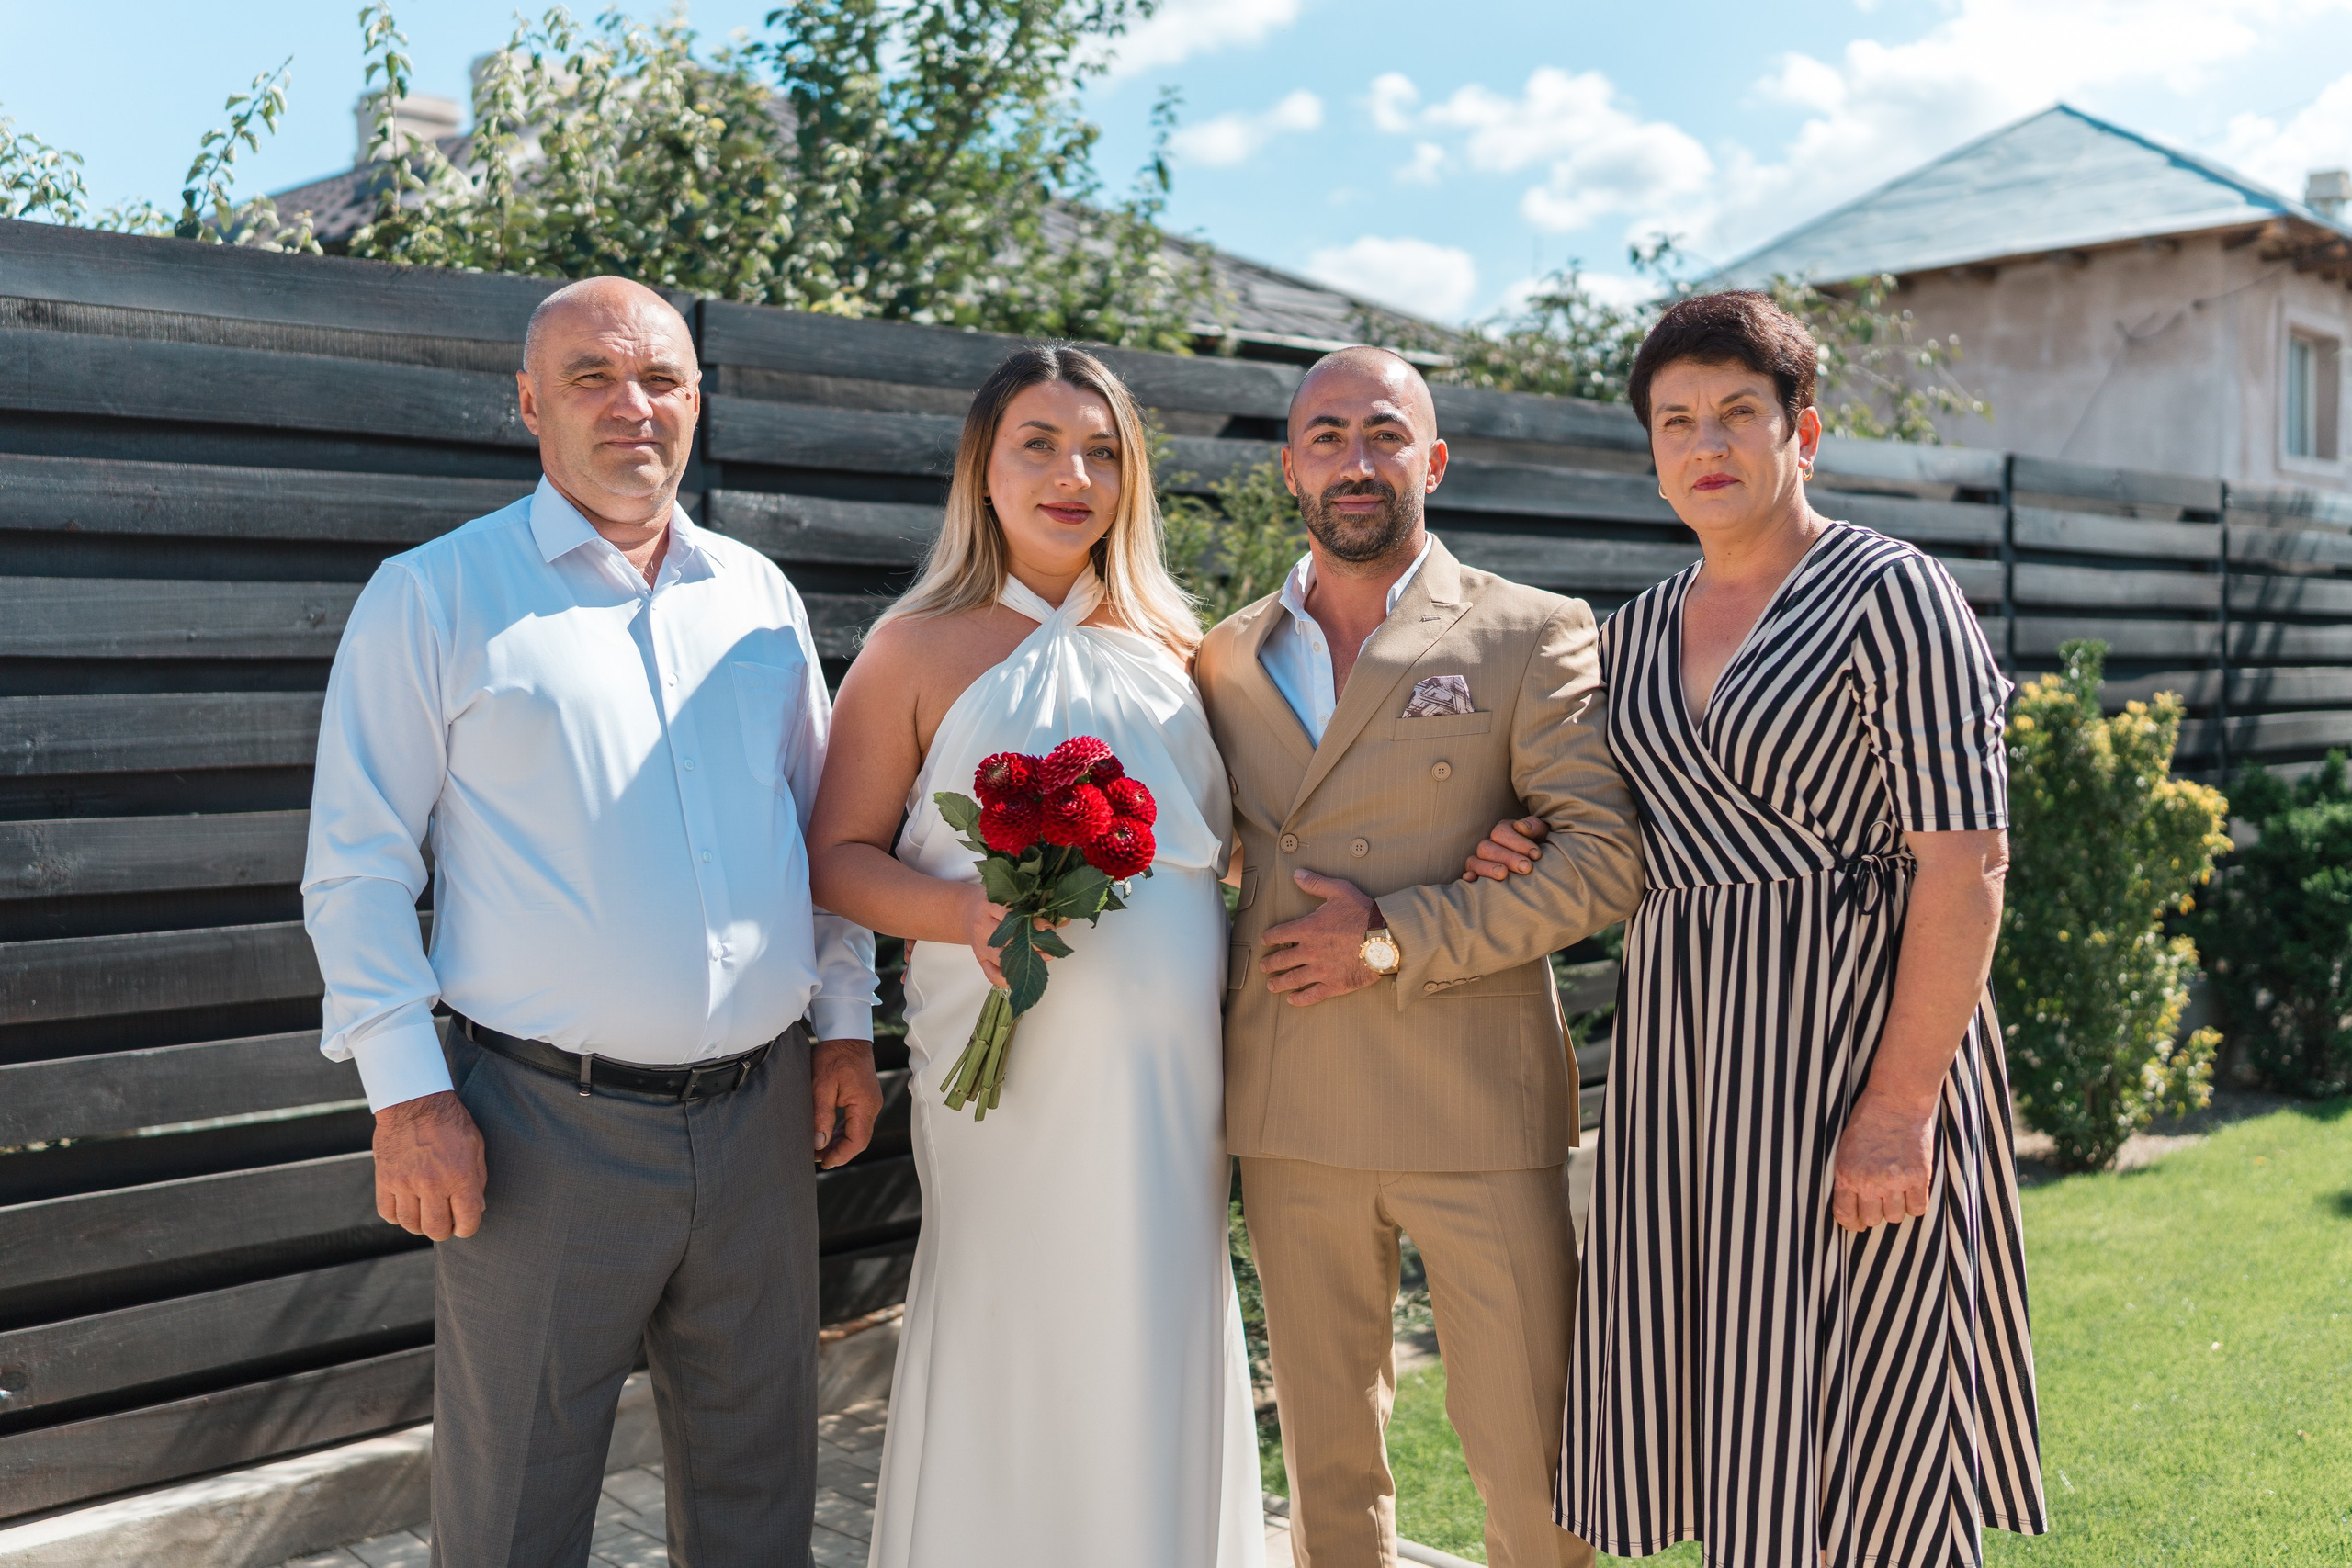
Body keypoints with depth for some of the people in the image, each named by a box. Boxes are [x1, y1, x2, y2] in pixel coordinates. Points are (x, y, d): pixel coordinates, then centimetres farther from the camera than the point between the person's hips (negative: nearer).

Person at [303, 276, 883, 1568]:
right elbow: (358, 864, -4)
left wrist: (845, 1023, 11)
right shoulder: (433, 596, -2)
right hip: (549, 1128, -4)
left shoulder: (760, 596, 11)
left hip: (760, 1118, 4)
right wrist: (405, 1093, -10)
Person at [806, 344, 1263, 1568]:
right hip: (1018, 1064, -4)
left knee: (1165, 1360, 11)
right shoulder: (921, 645, -1)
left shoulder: (1168, 642, 11)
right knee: (1020, 1347, 4)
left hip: (1178, 1069, 4)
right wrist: (965, 907, -21)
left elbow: (1221, 836, 18)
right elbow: (838, 856, -1)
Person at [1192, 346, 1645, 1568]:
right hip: (1289, 1118, 4)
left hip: (1478, 1109, -3)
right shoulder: (1226, 658, 11)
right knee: (1326, 1456, 15)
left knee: (1532, 1458, 4)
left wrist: (1401, 938, -15)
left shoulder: (1533, 636, -1)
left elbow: (1607, 857, -9)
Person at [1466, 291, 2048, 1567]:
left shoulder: (1892, 598, -9)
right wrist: (1525, 859, 0)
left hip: (1852, 1031, -6)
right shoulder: (1636, 635, 11)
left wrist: (1900, 1105, -21)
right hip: (1683, 1048, 6)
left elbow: (1965, 865, -15)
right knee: (1737, 1404, 13)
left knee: (1860, 1416, 0)